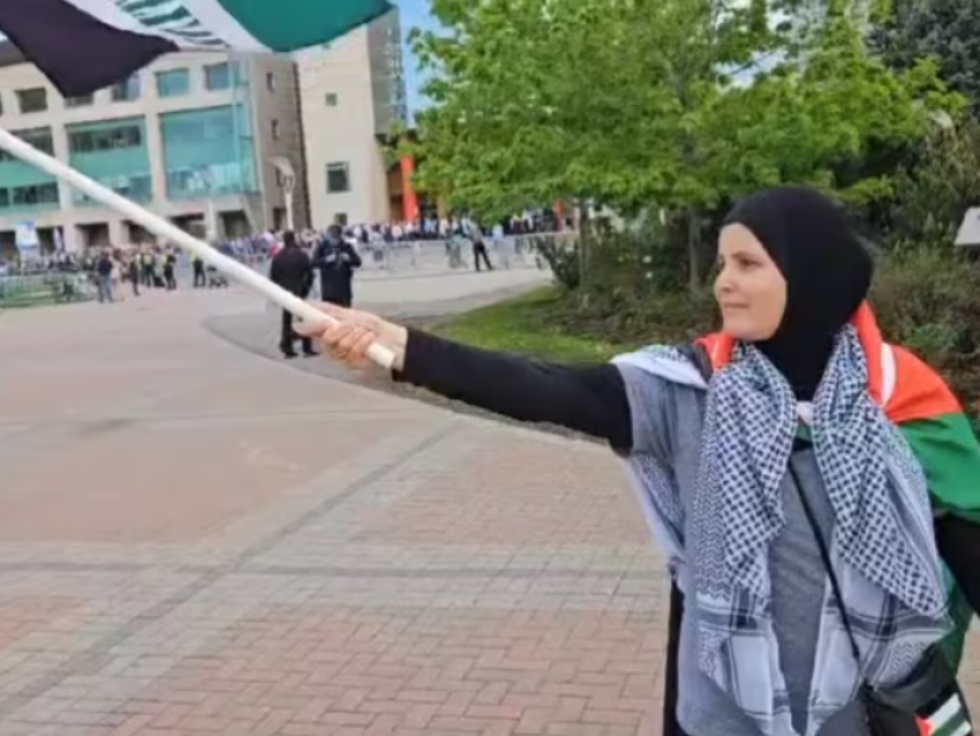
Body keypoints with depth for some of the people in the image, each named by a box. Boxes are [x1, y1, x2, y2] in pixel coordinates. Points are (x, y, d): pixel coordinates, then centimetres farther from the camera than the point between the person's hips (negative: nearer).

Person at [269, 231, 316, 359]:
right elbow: (309, 273, -9)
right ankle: (307, 348, 2)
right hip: (299, 291, -3)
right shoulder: (301, 255, -8)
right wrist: (306, 288, 3)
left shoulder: (278, 257, 0)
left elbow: (273, 277, 0)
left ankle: (288, 349, 8)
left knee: (287, 321, 10)